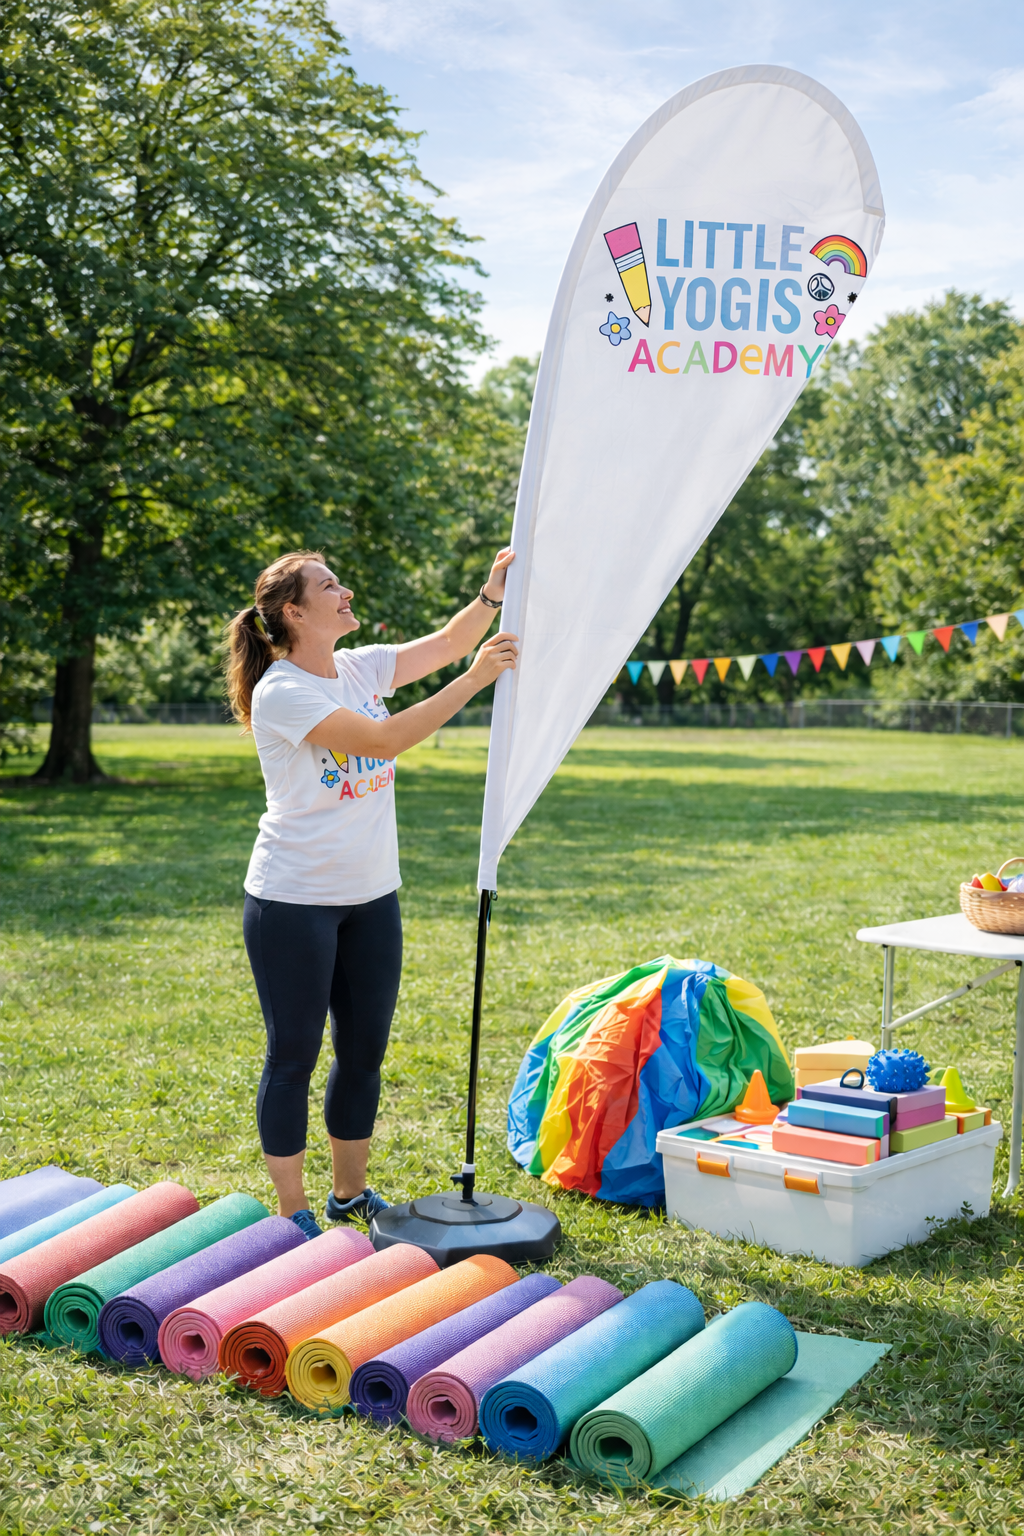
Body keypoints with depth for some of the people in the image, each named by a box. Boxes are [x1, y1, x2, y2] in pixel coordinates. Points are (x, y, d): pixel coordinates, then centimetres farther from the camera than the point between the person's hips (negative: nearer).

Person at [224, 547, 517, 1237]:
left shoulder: (361, 668, 6)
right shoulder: (280, 693, -17)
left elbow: (445, 643, 3)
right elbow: (385, 740, -25)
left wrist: (493, 593, -14)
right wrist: (475, 679, -26)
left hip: (371, 897, 7)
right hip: (294, 902, -7)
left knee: (365, 1051, 14)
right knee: (294, 1055, 3)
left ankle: (350, 1193, 30)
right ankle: (293, 1213, 16)